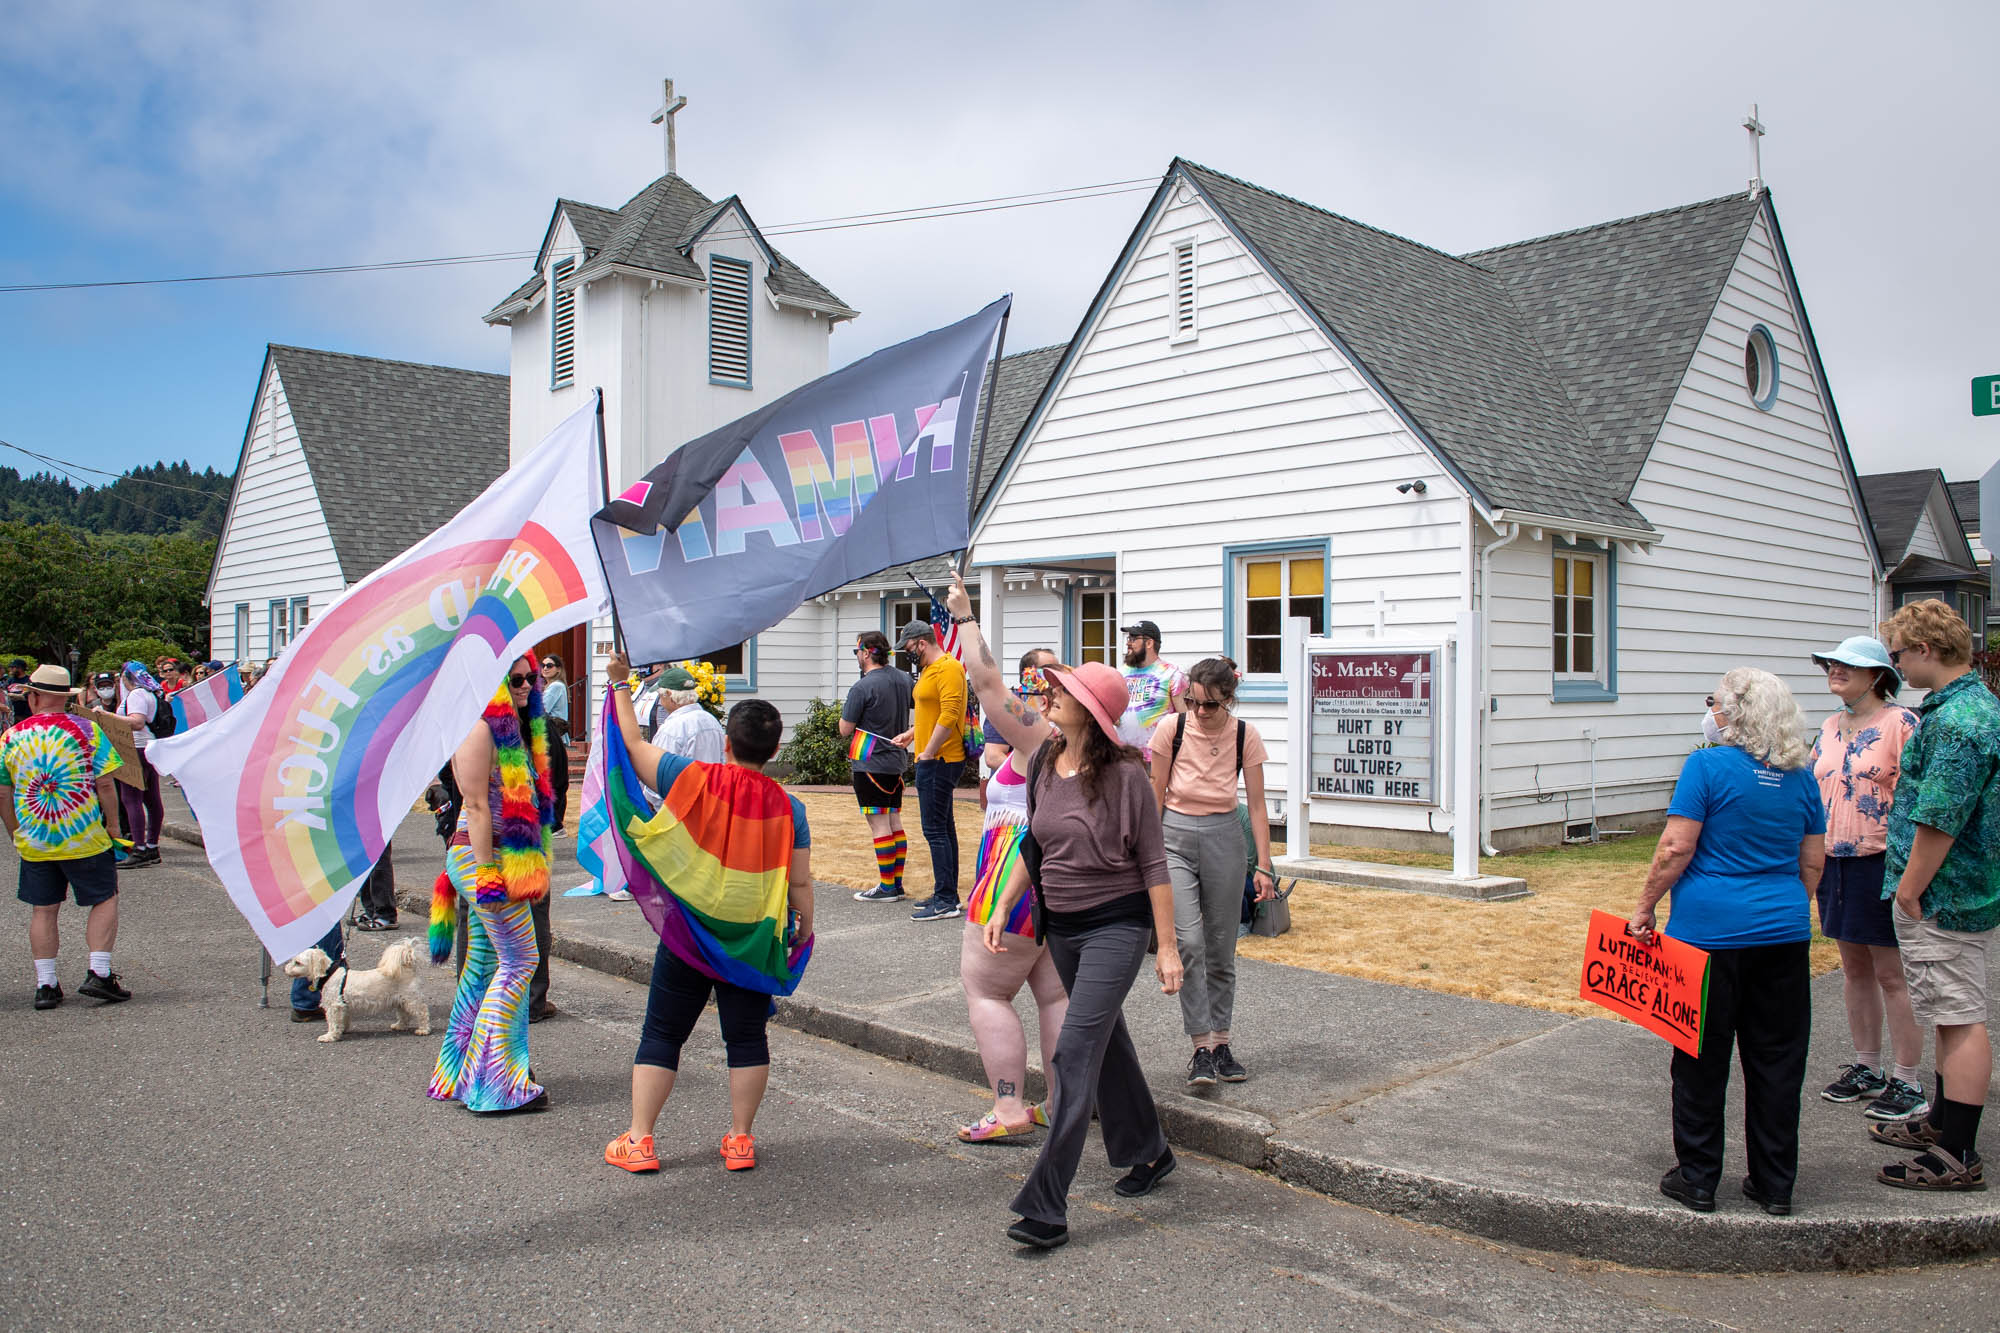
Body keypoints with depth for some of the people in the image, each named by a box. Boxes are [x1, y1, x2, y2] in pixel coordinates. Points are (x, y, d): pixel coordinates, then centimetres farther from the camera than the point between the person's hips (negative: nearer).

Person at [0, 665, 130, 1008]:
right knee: (104, 900, 8)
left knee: (43, 910, 12)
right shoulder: (87, 730, -7)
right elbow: (104, 784, -10)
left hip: (33, 840, 3)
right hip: (84, 838, -3)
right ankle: (99, 973, 0)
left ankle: (45, 984, 12)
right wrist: (112, 824, 2)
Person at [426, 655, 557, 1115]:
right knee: (519, 959, -7)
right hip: (483, 856, -9)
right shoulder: (480, 730, -13)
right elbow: (477, 806, -17)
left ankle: (459, 1068, 22)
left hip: (505, 859, 9)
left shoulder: (513, 728, 16)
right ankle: (493, 1079, -2)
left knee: (485, 964, 13)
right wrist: (487, 874, -20)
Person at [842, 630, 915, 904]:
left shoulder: (862, 688, -16)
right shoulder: (903, 679, 7)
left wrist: (845, 709, 6)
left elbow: (845, 730, -12)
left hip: (870, 764, -8)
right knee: (895, 823, 13)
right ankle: (897, 884, 17)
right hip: (896, 760, 8)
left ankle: (886, 888, 0)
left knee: (879, 825, -4)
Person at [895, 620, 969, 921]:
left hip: (939, 761, -11)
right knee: (944, 827, 14)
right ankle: (948, 895, 22)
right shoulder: (930, 669, 17)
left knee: (935, 829, -10)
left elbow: (949, 715, -23)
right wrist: (912, 734, 20)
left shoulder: (948, 669, -15)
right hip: (934, 761, 11)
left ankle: (945, 902, -7)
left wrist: (928, 752, -20)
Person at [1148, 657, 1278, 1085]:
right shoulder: (1171, 727, -8)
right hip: (1176, 836, -1)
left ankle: (1220, 1042, 20)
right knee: (1188, 941, -14)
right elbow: (1156, 794, 0)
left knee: (1221, 949, 7)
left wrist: (1264, 865, -3)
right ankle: (1201, 1047, -8)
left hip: (1224, 837, 1)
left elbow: (1256, 805, 0)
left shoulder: (1245, 736, -5)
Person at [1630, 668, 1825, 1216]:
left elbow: (1676, 849, -13)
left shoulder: (1708, 766, -10)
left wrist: (1644, 908, -4)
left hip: (1709, 930, -5)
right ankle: (1775, 1184, 20)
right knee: (1777, 1060, 12)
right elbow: (1813, 862, 12)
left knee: (1702, 1059, 6)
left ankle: (1697, 1180, 14)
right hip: (1783, 931, 5)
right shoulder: (1801, 776, 6)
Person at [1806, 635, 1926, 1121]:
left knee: (1892, 974, -1)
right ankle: (1867, 1069, 25)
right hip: (1834, 861, 7)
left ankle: (1907, 1083, 10)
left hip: (1883, 863, -7)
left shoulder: (1901, 724, -10)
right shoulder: (1829, 729, 12)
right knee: (1854, 969, 14)